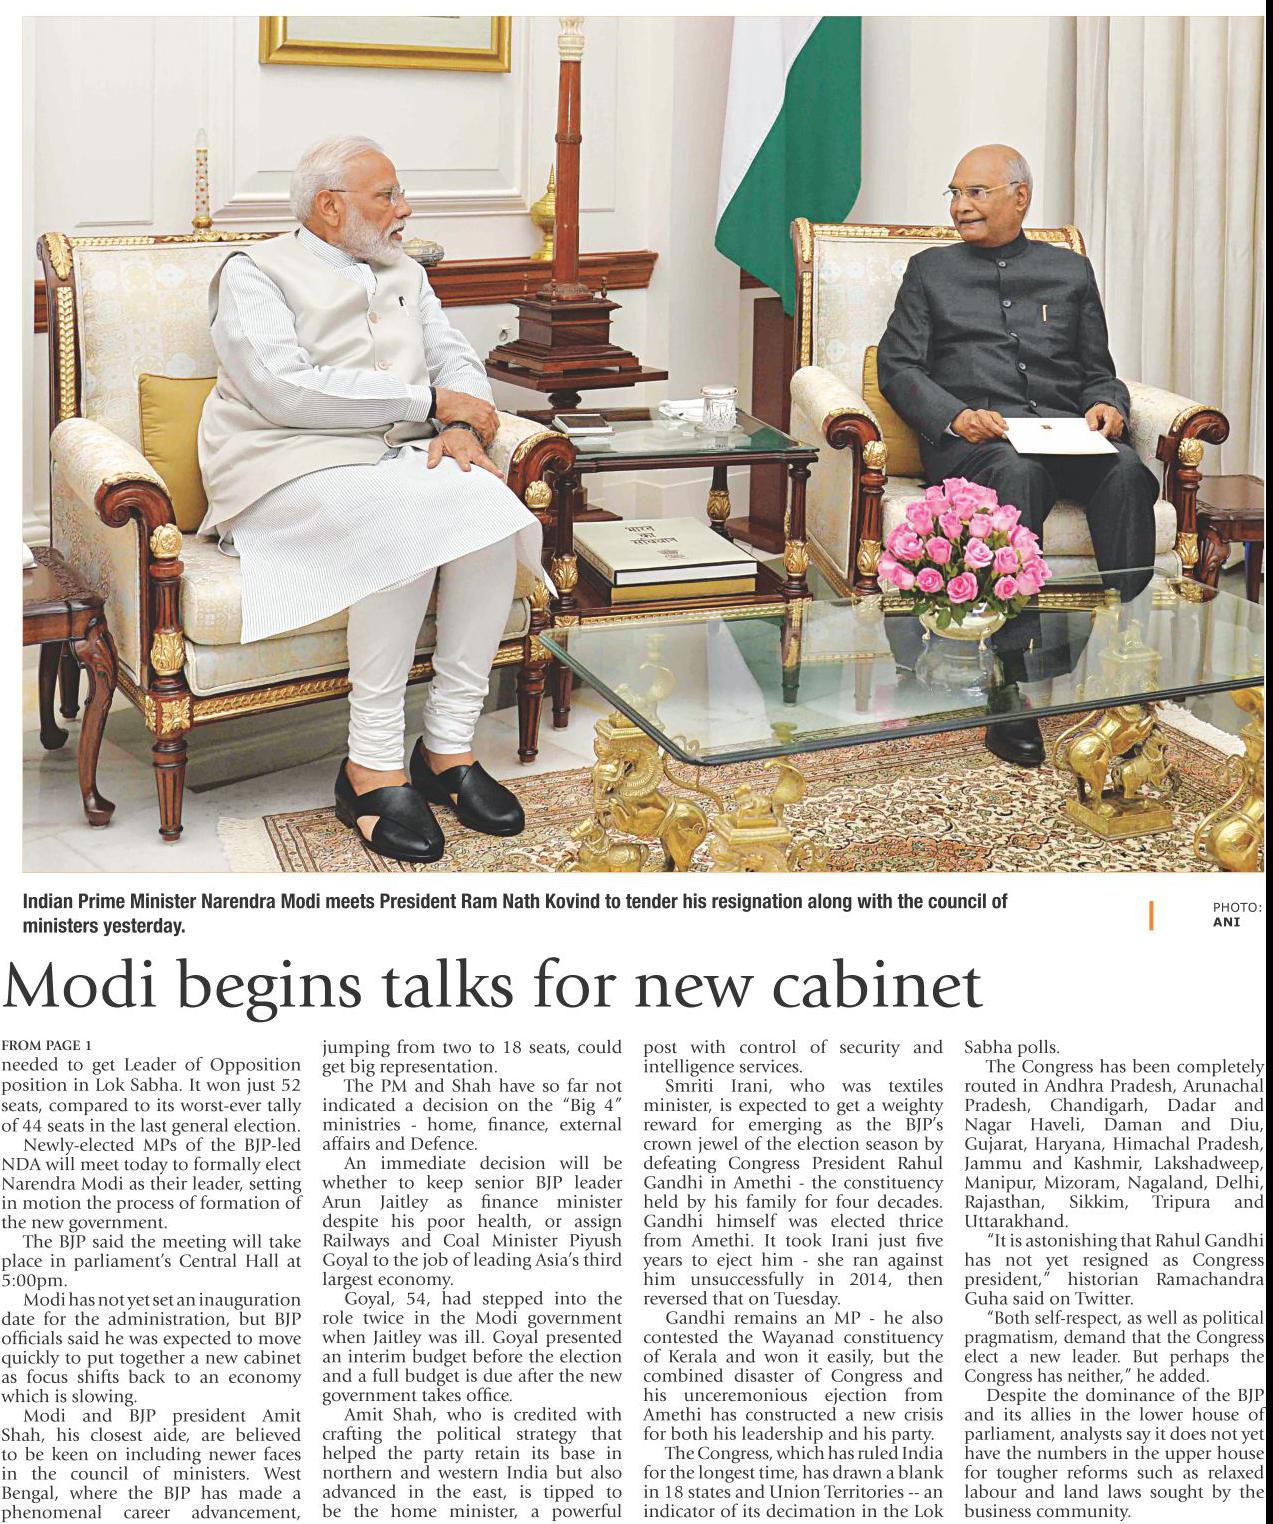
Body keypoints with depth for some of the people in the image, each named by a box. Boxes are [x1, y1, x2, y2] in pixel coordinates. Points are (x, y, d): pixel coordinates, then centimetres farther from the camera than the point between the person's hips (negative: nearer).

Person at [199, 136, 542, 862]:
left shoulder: (405, 277, 25)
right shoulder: (254, 274, 2)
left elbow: (458, 360, 17)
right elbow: (285, 388, -13)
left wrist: (460, 426, -8)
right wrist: (429, 401, -12)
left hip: (403, 459, 6)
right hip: (293, 468, -6)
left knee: (488, 502, -27)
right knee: (407, 515, -36)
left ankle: (450, 746, -21)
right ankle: (373, 765, -29)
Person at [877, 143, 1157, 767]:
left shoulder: (1069, 270, 26)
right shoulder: (931, 270, 22)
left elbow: (1098, 370, 24)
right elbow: (898, 366, 11)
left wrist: (1106, 405, -2)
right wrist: (955, 415, -9)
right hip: (972, 437, -2)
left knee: (1126, 473, -34)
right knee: (1016, 475, -39)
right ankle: (1012, 698, -42)